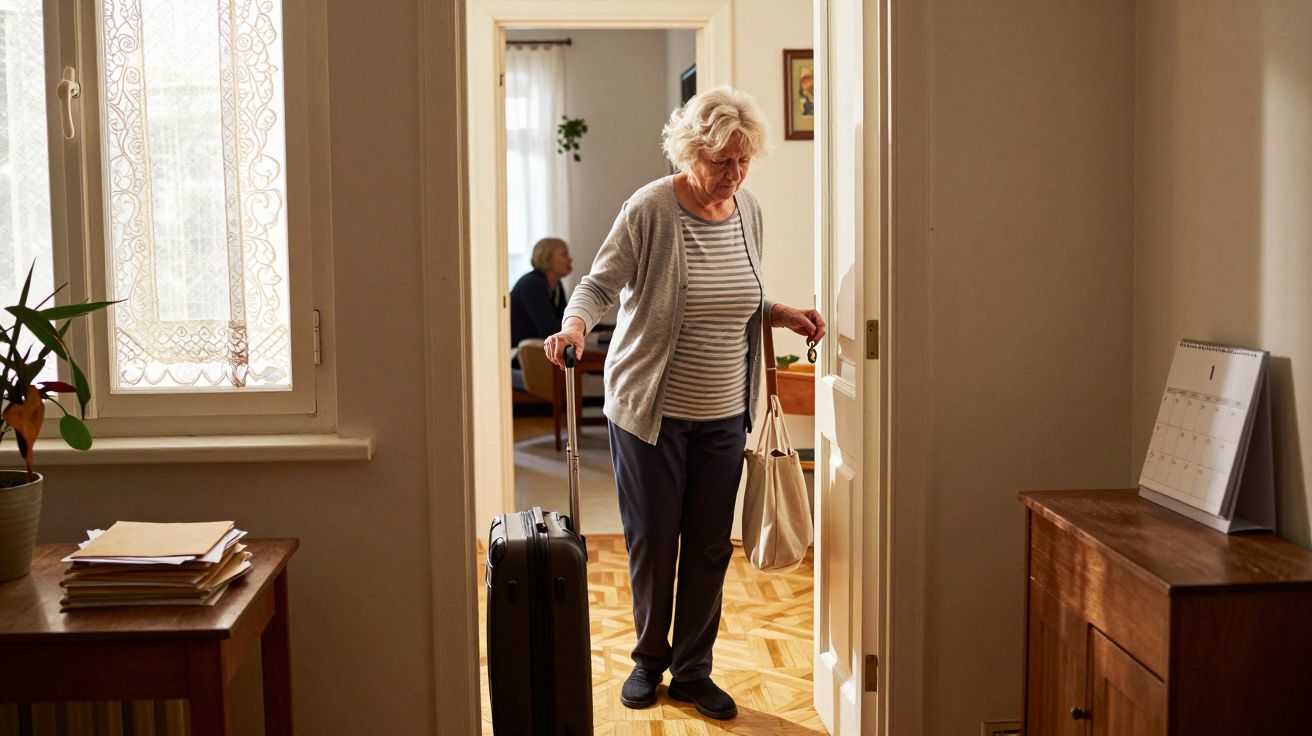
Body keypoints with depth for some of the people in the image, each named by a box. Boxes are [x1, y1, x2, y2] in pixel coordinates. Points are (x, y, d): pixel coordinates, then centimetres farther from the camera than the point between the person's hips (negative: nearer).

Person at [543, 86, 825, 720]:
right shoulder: (650, 210, -13)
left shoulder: (748, 210, 4)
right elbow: (601, 283, -12)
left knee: (710, 547, 10)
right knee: (652, 541, 7)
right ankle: (650, 657, 30)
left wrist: (783, 315, 0)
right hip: (651, 409, -4)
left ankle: (693, 669, 26)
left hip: (724, 414, 5)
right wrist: (575, 323, -31)